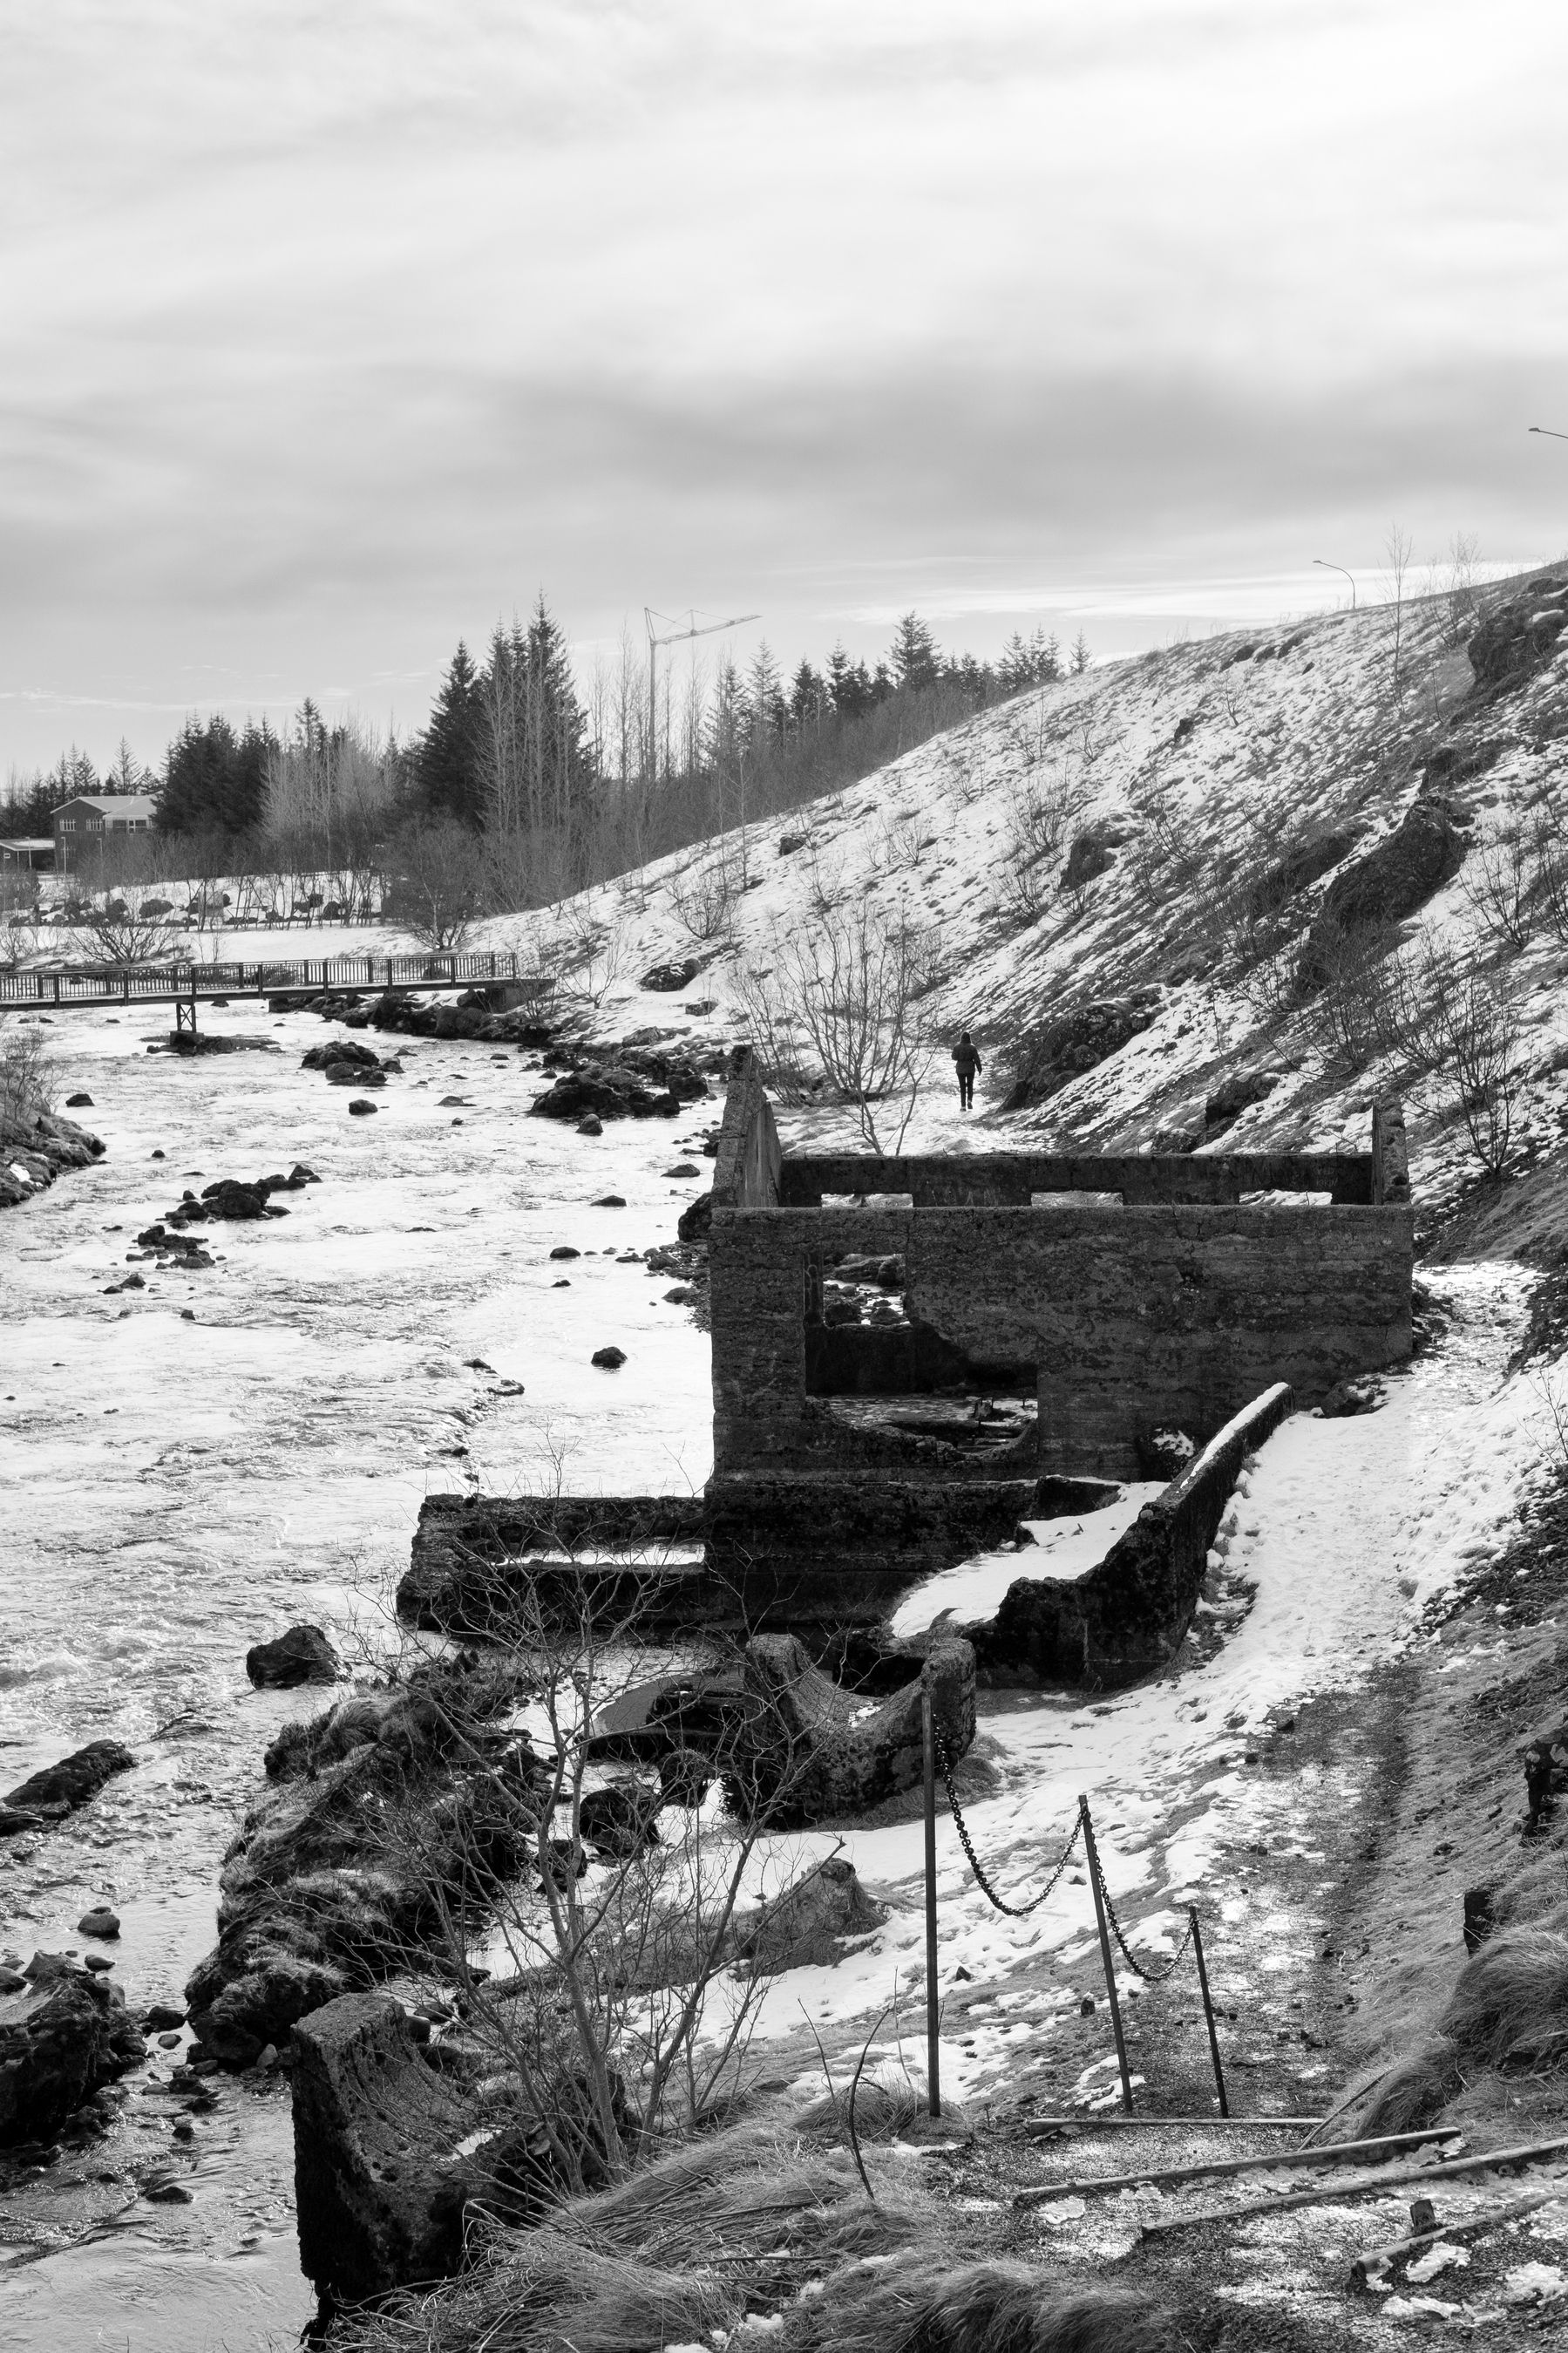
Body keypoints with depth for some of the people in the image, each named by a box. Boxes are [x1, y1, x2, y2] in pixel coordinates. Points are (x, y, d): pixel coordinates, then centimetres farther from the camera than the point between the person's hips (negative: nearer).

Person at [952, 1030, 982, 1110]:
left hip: (960, 1069, 0)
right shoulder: (972, 1047, -9)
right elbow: (977, 1059, -8)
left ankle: (963, 1106, 2)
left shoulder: (957, 1047, -8)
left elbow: (954, 1057, 0)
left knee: (962, 1087, 8)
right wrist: (979, 1068, 0)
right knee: (970, 1085, 17)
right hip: (970, 1069, 0)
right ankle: (970, 1100, -7)